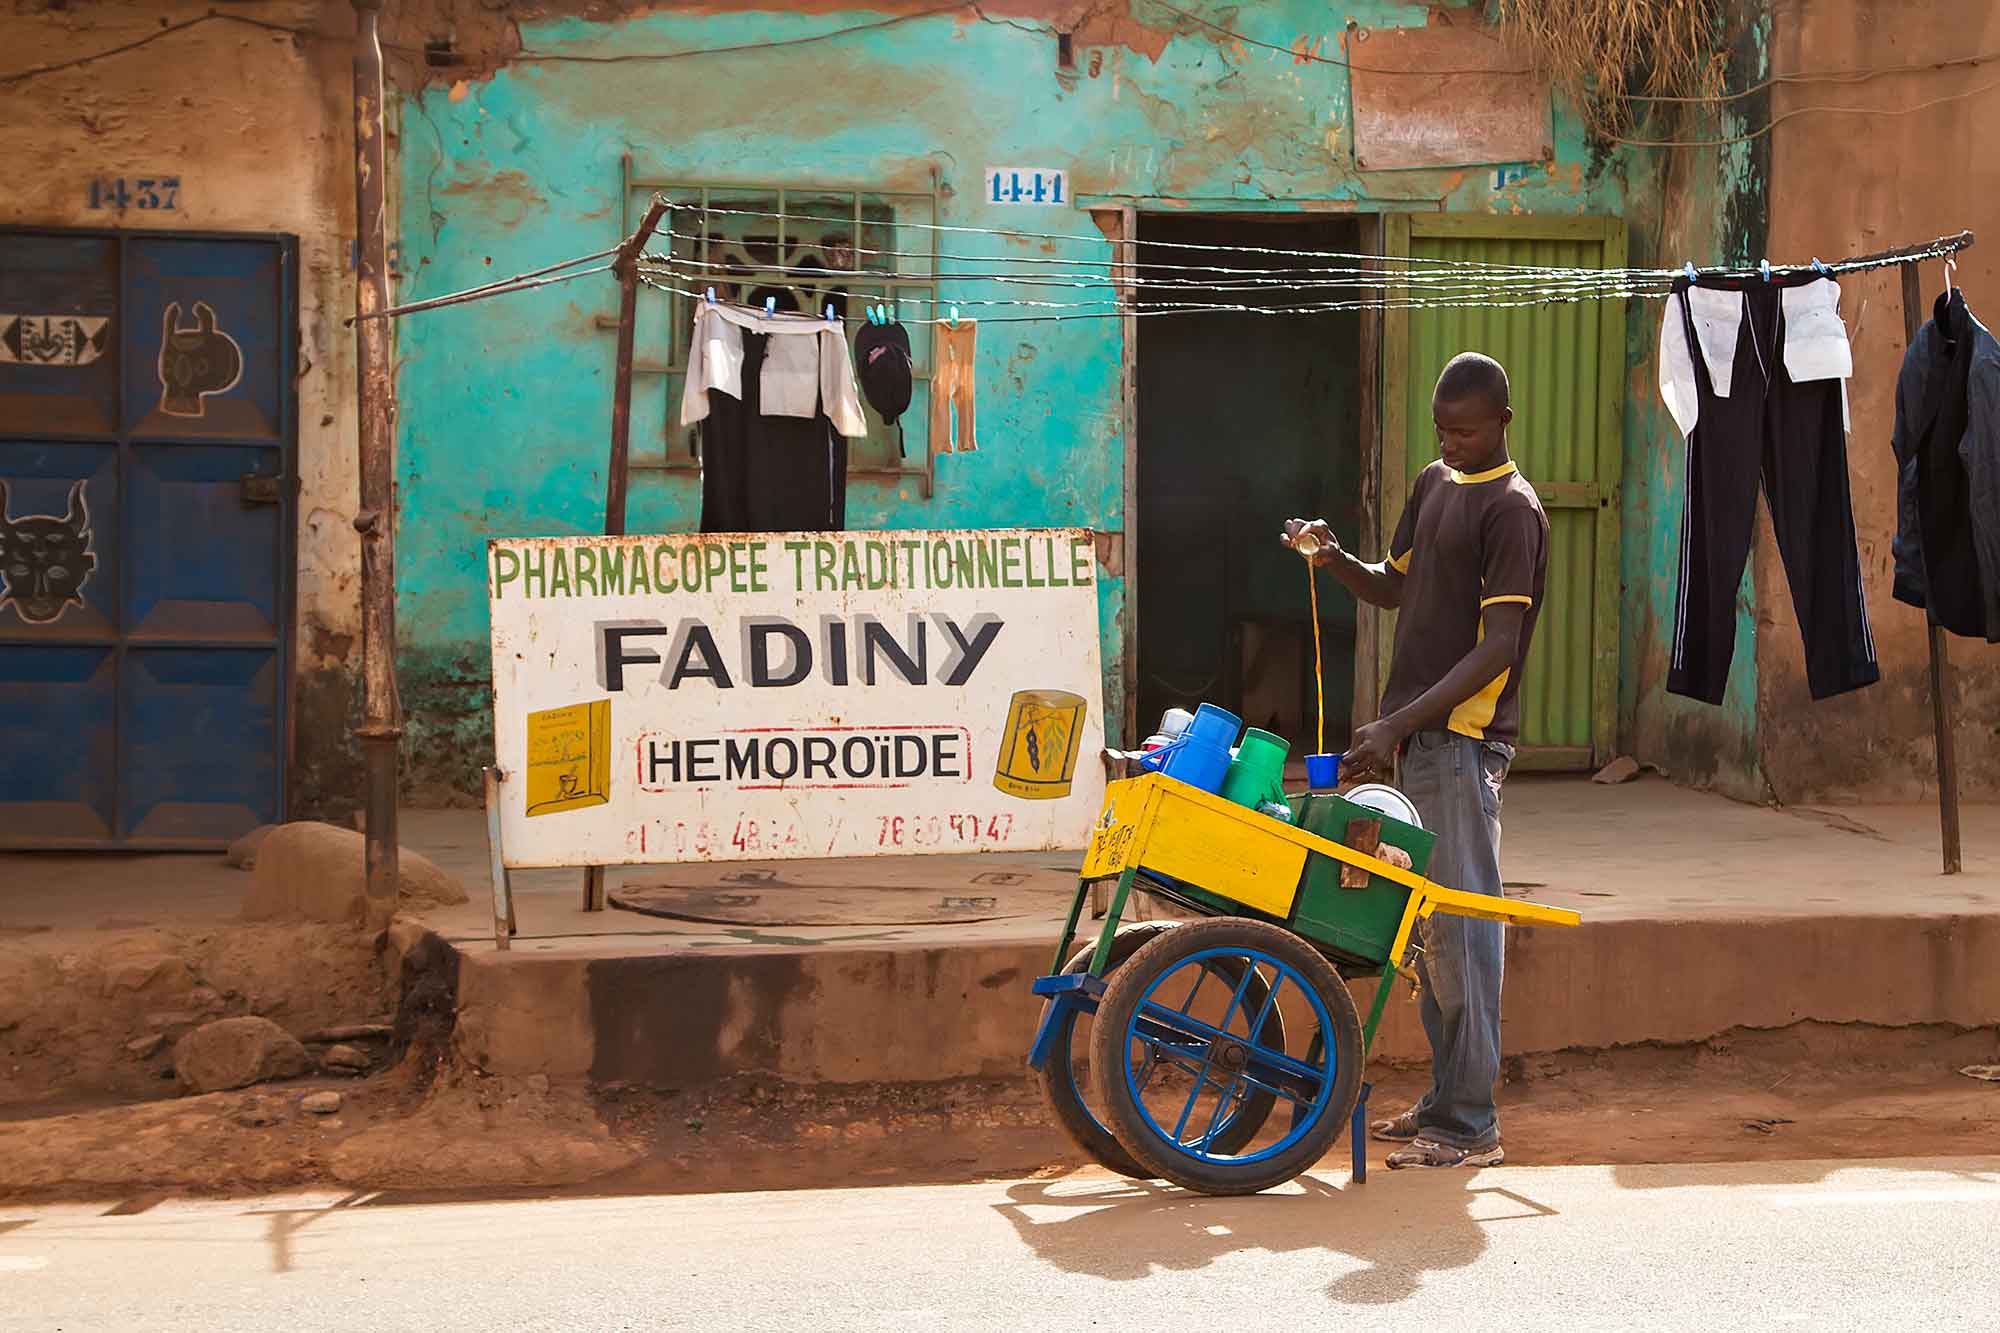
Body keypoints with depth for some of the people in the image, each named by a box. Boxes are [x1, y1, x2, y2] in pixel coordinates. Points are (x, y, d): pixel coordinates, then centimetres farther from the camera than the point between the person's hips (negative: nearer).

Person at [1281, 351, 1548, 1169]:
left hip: (1465, 739, -8)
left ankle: (1471, 1126, -3)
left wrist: (1396, 725, -22)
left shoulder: (1511, 509, -12)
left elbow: (1498, 647, -18)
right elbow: (1395, 588, 24)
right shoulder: (1433, 485, 15)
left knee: (1461, 925, -7)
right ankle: (1444, 1102, 20)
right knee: (1430, 924, 12)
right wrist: (1333, 560, 3)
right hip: (1417, 734, 9)